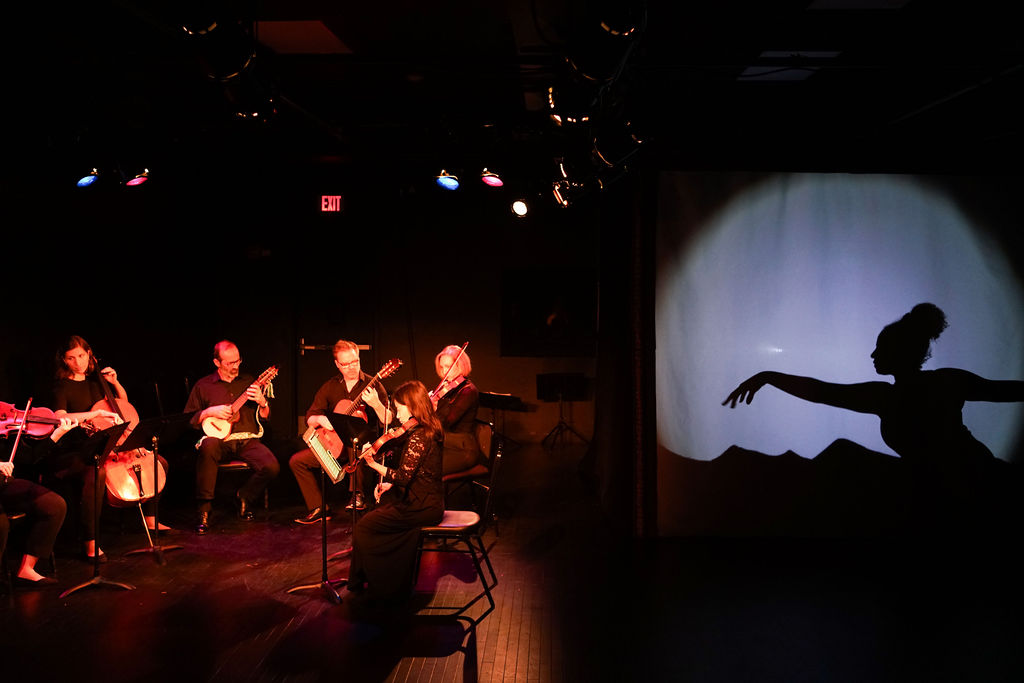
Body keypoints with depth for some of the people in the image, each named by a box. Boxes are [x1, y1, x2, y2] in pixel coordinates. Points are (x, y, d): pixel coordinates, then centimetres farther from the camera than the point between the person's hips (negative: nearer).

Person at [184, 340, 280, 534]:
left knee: (272, 467, -25)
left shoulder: (248, 381, 16)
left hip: (247, 440, 2)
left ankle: (244, 497, 7)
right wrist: (210, 412, -9)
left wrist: (262, 402, -6)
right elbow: (189, 420, 8)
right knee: (208, 447, -39)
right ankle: (204, 509, -27)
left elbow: (266, 416, 15)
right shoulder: (203, 386, 9)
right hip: (219, 440, -2)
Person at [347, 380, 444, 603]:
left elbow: (404, 476, -26)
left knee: (363, 528, -1)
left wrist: (374, 464, -23)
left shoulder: (418, 436, -20)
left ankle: (379, 586, 13)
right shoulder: (428, 430, 11)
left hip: (421, 507, -10)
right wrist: (390, 484, 8)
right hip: (428, 501, 10)